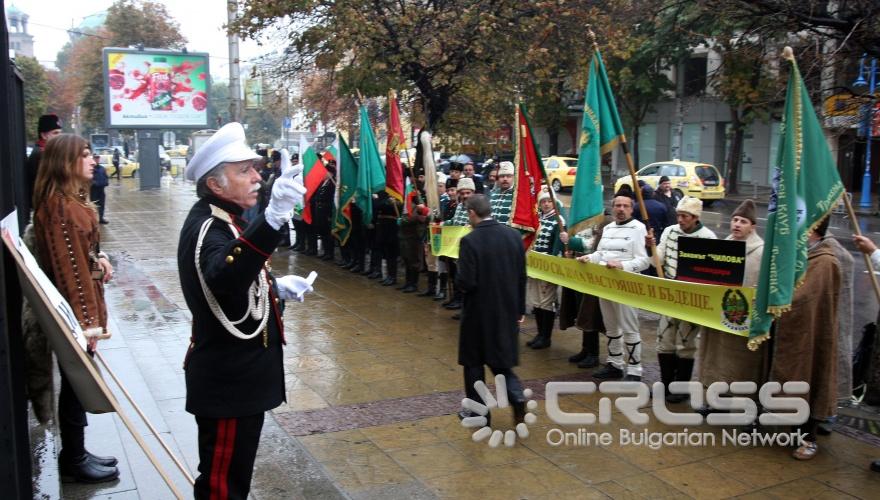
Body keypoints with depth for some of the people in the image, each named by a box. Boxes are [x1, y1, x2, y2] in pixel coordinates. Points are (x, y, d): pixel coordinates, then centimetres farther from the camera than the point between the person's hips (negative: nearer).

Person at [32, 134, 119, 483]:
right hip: (74, 310, -10)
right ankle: (73, 462, 18)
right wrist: (86, 320, -23)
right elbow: (68, 267, -23)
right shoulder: (60, 206, -21)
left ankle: (75, 454, 30)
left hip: (81, 305, 10)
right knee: (77, 384, 3)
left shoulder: (71, 200, 10)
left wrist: (98, 257, 2)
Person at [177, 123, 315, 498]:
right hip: (227, 381, -10)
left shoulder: (219, 219, 8)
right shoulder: (207, 228, -24)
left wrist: (274, 286, 6)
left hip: (235, 373, 10)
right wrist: (273, 217, -60)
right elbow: (223, 276, -48)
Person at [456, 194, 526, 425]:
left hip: (479, 311, -5)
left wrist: (457, 280, 2)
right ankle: (517, 397, -3)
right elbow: (522, 276, 4)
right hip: (507, 309, 5)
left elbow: (466, 282, -21)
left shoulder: (470, 241, -18)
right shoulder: (514, 236, -1)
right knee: (501, 359, 19)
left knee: (474, 362, 13)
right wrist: (520, 309, 12)